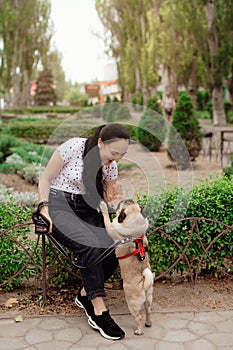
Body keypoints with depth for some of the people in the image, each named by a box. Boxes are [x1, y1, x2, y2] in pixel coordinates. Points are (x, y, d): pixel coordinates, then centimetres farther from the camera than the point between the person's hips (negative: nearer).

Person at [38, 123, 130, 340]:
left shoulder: (111, 165, 1)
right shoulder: (73, 147, -16)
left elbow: (105, 199, 14)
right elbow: (45, 179, -8)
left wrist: (110, 199, -9)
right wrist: (44, 209, -17)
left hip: (85, 208, 6)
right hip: (58, 203, -5)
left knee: (113, 247, -20)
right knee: (90, 245, -31)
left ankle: (85, 295, 4)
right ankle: (99, 312, -20)